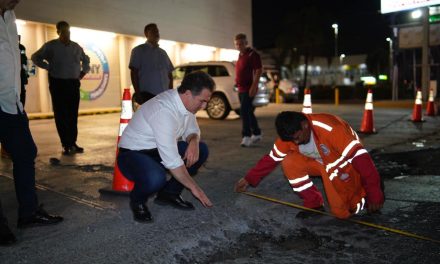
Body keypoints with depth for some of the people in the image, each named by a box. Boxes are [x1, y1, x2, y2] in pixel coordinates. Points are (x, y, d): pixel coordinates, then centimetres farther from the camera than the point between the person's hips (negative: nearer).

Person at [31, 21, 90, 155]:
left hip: (74, 83, 4)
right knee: (61, 115, -3)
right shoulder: (50, 46, 0)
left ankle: (73, 143, 13)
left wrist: (84, 71, 14)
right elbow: (35, 57, 6)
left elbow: (86, 59, 28)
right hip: (58, 83, -3)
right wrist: (48, 67, -3)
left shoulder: (76, 47, 11)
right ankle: (66, 145, 1)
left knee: (73, 115, 5)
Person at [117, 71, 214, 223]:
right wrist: (194, 187, -22)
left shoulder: (185, 102, -6)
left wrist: (193, 141, -17)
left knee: (201, 150, -5)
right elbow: (171, 160, -32)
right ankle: (138, 201, -2)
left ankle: (169, 193, 7)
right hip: (133, 154, -8)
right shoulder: (164, 111, -32)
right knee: (156, 178, -38)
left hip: (159, 150, 9)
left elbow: (192, 130, 9)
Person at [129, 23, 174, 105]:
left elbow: (169, 74, 21)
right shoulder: (139, 50, 5)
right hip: (147, 95, -5)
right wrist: (137, 93, -13)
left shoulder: (163, 52, 21)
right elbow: (134, 72, -3)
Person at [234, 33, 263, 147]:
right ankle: (257, 134, 25)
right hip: (241, 89, 9)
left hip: (249, 89, -9)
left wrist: (253, 86, -24)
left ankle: (246, 137, -11)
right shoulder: (240, 55, 17)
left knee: (244, 111, -14)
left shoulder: (252, 54, -10)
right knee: (248, 112, 14)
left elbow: (259, 71, -16)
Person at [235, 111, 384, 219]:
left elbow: (360, 157, -34)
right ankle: (314, 204, -4)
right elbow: (270, 159, -4)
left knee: (341, 212, -17)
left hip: (346, 165, -6)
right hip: (321, 162, 6)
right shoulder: (289, 135, -16)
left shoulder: (331, 129, -36)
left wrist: (374, 194, -32)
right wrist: (249, 179, -7)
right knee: (289, 162, -18)